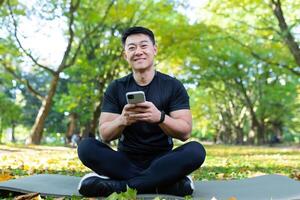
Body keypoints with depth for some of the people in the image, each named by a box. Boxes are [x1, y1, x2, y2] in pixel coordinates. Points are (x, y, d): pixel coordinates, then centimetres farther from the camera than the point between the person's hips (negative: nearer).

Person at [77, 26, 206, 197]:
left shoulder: (173, 86, -2)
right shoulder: (116, 88, 2)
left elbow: (185, 132, -11)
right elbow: (105, 135, -5)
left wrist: (160, 117, -32)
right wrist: (122, 120, -29)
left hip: (161, 160, -1)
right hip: (127, 160, 1)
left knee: (196, 151, -29)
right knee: (86, 147, -24)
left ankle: (117, 185, -28)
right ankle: (167, 183, -26)